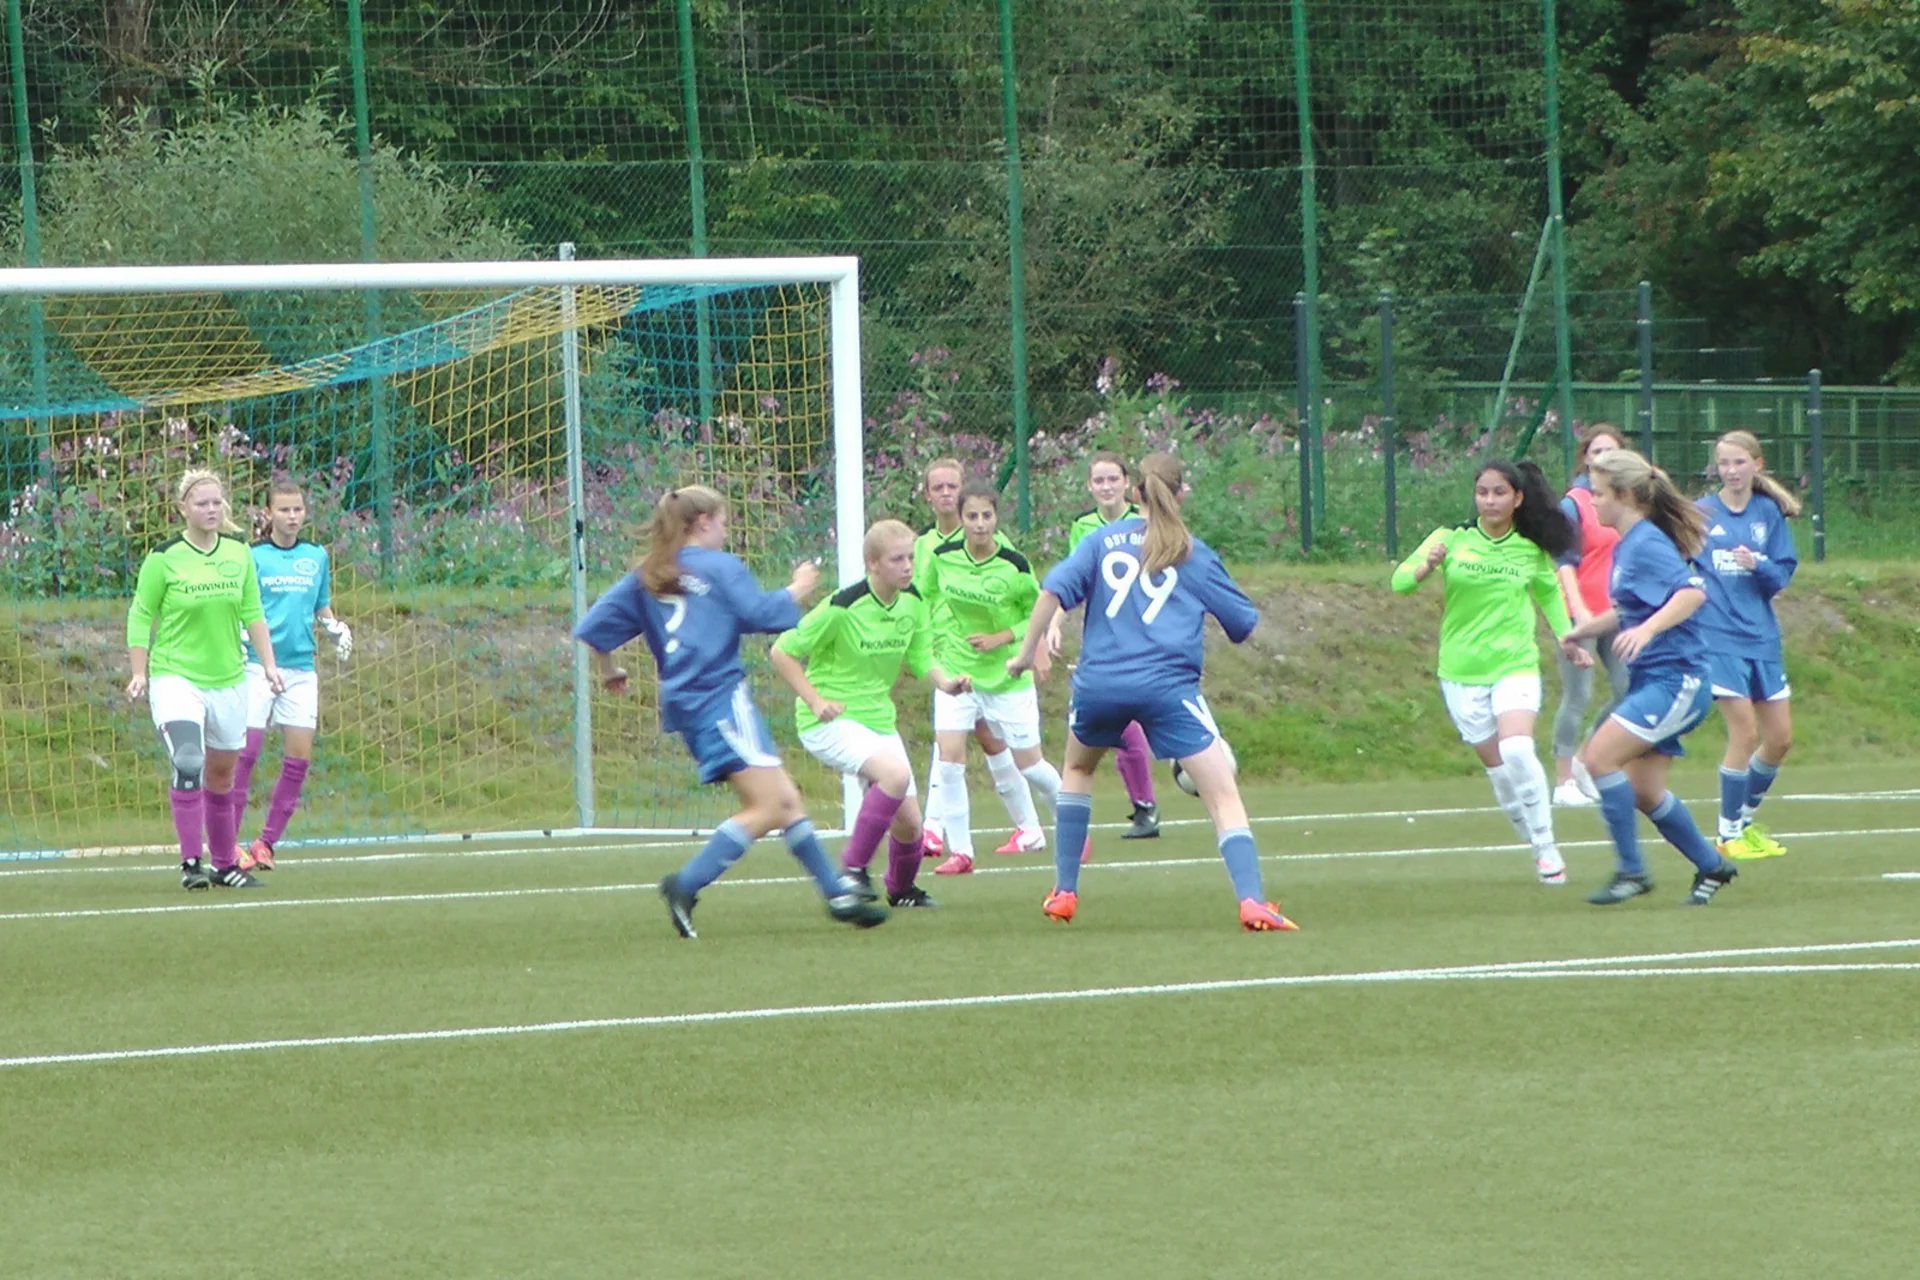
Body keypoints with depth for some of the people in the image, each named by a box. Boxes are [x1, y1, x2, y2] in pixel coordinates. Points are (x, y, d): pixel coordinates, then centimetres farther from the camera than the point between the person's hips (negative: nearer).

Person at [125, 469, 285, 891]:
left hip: (228, 679, 5)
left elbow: (252, 612, 12)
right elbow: (140, 616, -2)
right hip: (175, 677, -5)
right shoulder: (164, 557, -9)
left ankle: (224, 864, 24)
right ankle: (191, 863, -17)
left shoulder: (238, 551, 4)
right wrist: (139, 673, -7)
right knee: (188, 764, -22)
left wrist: (268, 664, 5)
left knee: (221, 774, 12)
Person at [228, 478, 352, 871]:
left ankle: (266, 842, 10)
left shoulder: (317, 556, 10)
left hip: (301, 667, 4)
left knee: (298, 758, 0)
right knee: (244, 753, -9)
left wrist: (336, 628, 1)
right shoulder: (252, 557, -1)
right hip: (257, 665, -4)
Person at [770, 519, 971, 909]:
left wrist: (946, 683, -11)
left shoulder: (913, 603, 1)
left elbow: (921, 660, 10)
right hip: (831, 721, -7)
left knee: (908, 821, 3)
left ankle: (901, 889, 35)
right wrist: (815, 700, -18)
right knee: (896, 773, -32)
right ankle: (853, 868, -20)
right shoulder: (843, 607, -19)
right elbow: (782, 653, -12)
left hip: (879, 720, 7)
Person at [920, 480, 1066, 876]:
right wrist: (938, 636, 6)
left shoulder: (1014, 566, -17)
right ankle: (959, 851, -3)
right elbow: (927, 593, 13)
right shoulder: (943, 557, -8)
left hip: (1007, 676, -2)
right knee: (948, 758, -12)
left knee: (1028, 763, 6)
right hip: (956, 671, 2)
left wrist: (1002, 638, -19)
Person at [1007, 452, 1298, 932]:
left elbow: (1054, 589, 0)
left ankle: (1063, 892, 27)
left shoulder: (1104, 540, 13)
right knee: (1223, 796, -3)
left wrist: (1029, 650, 8)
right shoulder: (1194, 554, 9)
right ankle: (1251, 901, -22)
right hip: (1168, 686, -3)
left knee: (1077, 769, 30)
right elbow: (1245, 624, 13)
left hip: (1099, 682, 3)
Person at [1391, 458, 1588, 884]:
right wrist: (1425, 567, -30)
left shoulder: (1532, 550, 0)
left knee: (1517, 750, -23)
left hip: (1515, 665, -1)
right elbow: (1399, 580, -9)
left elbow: (1548, 593, 20)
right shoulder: (1452, 539, -4)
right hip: (1461, 670, 1)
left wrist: (1567, 638, 8)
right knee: (1497, 765, 1)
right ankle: (1537, 848, 17)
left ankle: (1547, 846, -12)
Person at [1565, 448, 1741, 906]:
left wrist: (1646, 630, -40)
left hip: (1675, 680, -10)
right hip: (1652, 680, 10)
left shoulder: (1646, 545, -16)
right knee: (1643, 791, 10)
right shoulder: (1625, 546, 14)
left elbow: (1692, 591, -30)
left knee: (1600, 757, -18)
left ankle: (1630, 871, -10)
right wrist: (1583, 630, 20)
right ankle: (1711, 866, 24)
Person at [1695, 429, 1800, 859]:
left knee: (1780, 738, 6)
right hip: (1719, 637, -4)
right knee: (1745, 731, -11)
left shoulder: (1769, 513, 6)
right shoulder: (1701, 512, 0)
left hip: (1762, 636, 4)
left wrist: (1757, 565, -17)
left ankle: (1745, 818, 27)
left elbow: (1782, 576, 2)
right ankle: (1729, 832, 1)